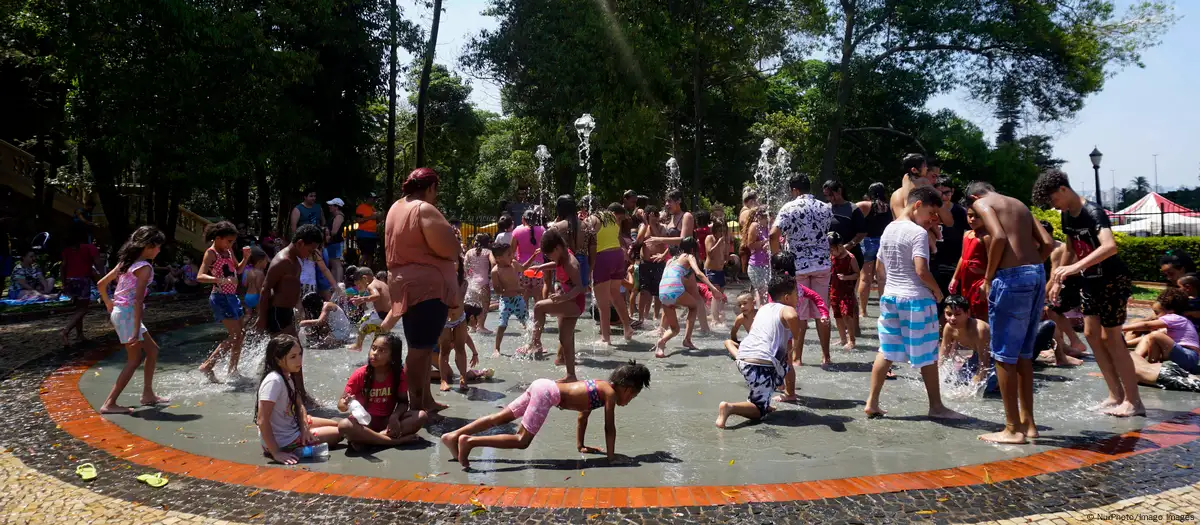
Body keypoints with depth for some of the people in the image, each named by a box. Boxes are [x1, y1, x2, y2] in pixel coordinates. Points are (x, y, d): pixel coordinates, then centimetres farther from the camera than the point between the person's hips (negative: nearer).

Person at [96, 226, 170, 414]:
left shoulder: (126, 262, 11)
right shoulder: (144, 267, -15)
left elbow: (101, 284, 17)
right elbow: (138, 300, -22)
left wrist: (109, 305, 28)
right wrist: (136, 332, -23)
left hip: (118, 312, 9)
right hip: (128, 313, -9)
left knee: (152, 349, 17)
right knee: (135, 359, -2)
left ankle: (148, 394, 22)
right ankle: (109, 404, -2)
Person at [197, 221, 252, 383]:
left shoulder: (228, 251, 12)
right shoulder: (211, 253, -11)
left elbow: (237, 270, 25)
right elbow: (200, 276, -23)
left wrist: (245, 258, 6)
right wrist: (220, 280, -38)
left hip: (232, 296, 8)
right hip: (220, 297, -8)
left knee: (239, 335, 10)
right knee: (234, 335, -14)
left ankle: (233, 371, 19)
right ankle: (207, 366, -9)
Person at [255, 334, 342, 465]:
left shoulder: (288, 376, 0)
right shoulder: (274, 381, -28)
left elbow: (299, 406, 4)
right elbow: (262, 421, -31)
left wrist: (304, 428, -14)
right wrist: (276, 453, -29)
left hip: (293, 424, 9)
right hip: (284, 442, -9)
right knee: (338, 433, 1)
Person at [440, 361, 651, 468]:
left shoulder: (600, 386, 24)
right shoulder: (610, 393, -1)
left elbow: (582, 417, 32)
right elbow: (609, 427, -3)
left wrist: (580, 446, 35)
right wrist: (611, 456, 7)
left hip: (542, 385, 9)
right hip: (546, 393, -9)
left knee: (501, 418, 10)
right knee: (521, 441, -7)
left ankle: (454, 436, 8)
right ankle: (469, 441, -16)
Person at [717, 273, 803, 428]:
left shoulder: (762, 309, 20)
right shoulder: (787, 310, -1)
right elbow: (792, 316, -27)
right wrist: (796, 340, -10)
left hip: (742, 360, 8)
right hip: (762, 365, -8)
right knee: (760, 411, 2)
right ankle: (730, 407, -23)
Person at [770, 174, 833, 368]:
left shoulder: (789, 208, -8)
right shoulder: (825, 208, 6)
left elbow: (774, 234, -19)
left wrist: (777, 254, -4)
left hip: (797, 265, -3)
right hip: (822, 264, 3)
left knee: (799, 313, 4)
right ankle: (825, 356, 12)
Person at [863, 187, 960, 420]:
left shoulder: (888, 230, 10)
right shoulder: (918, 232, -15)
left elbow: (880, 266, 17)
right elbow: (921, 270, -23)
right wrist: (937, 290, -8)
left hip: (890, 296, 7)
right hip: (916, 299, -7)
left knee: (886, 352, 11)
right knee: (927, 356, 6)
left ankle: (872, 403, 10)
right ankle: (936, 406, 17)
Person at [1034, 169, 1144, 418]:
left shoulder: (1093, 213, -23)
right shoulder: (1067, 215, 3)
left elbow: (1110, 246, -40)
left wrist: (1076, 267, -48)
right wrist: (1059, 280, 14)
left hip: (1113, 280, -9)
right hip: (1091, 281, 9)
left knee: (1110, 337, -7)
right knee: (1091, 334, 7)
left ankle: (1134, 401, 2)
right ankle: (1116, 395, 15)